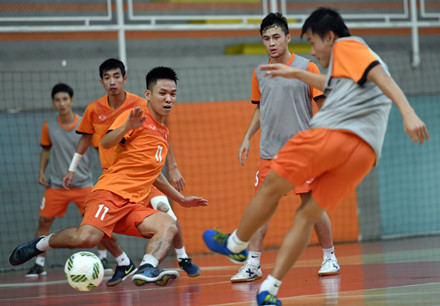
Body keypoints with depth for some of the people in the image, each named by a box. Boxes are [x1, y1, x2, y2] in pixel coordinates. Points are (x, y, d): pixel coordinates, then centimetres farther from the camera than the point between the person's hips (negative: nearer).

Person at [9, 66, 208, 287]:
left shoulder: (164, 133, 25)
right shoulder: (138, 117, 1)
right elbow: (106, 143, -13)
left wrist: (181, 199, 41)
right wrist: (128, 126, -31)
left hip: (134, 206, 7)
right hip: (110, 192, -7)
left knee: (168, 226, -21)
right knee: (87, 238, -30)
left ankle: (147, 269, -40)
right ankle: (42, 243, -2)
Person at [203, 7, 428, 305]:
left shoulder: (346, 45, 8)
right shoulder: (364, 60, 33)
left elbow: (382, 77, -9)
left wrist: (409, 113, -23)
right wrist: (296, 74, 59)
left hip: (331, 133, -8)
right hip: (364, 152, 8)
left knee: (271, 189, 10)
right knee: (306, 216, 7)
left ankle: (235, 245, 26)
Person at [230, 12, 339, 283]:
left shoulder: (306, 67, -4)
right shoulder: (260, 73, 10)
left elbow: (324, 105, -2)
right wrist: (248, 137, 14)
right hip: (269, 152, 4)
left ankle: (330, 258, 13)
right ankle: (253, 265, 1)